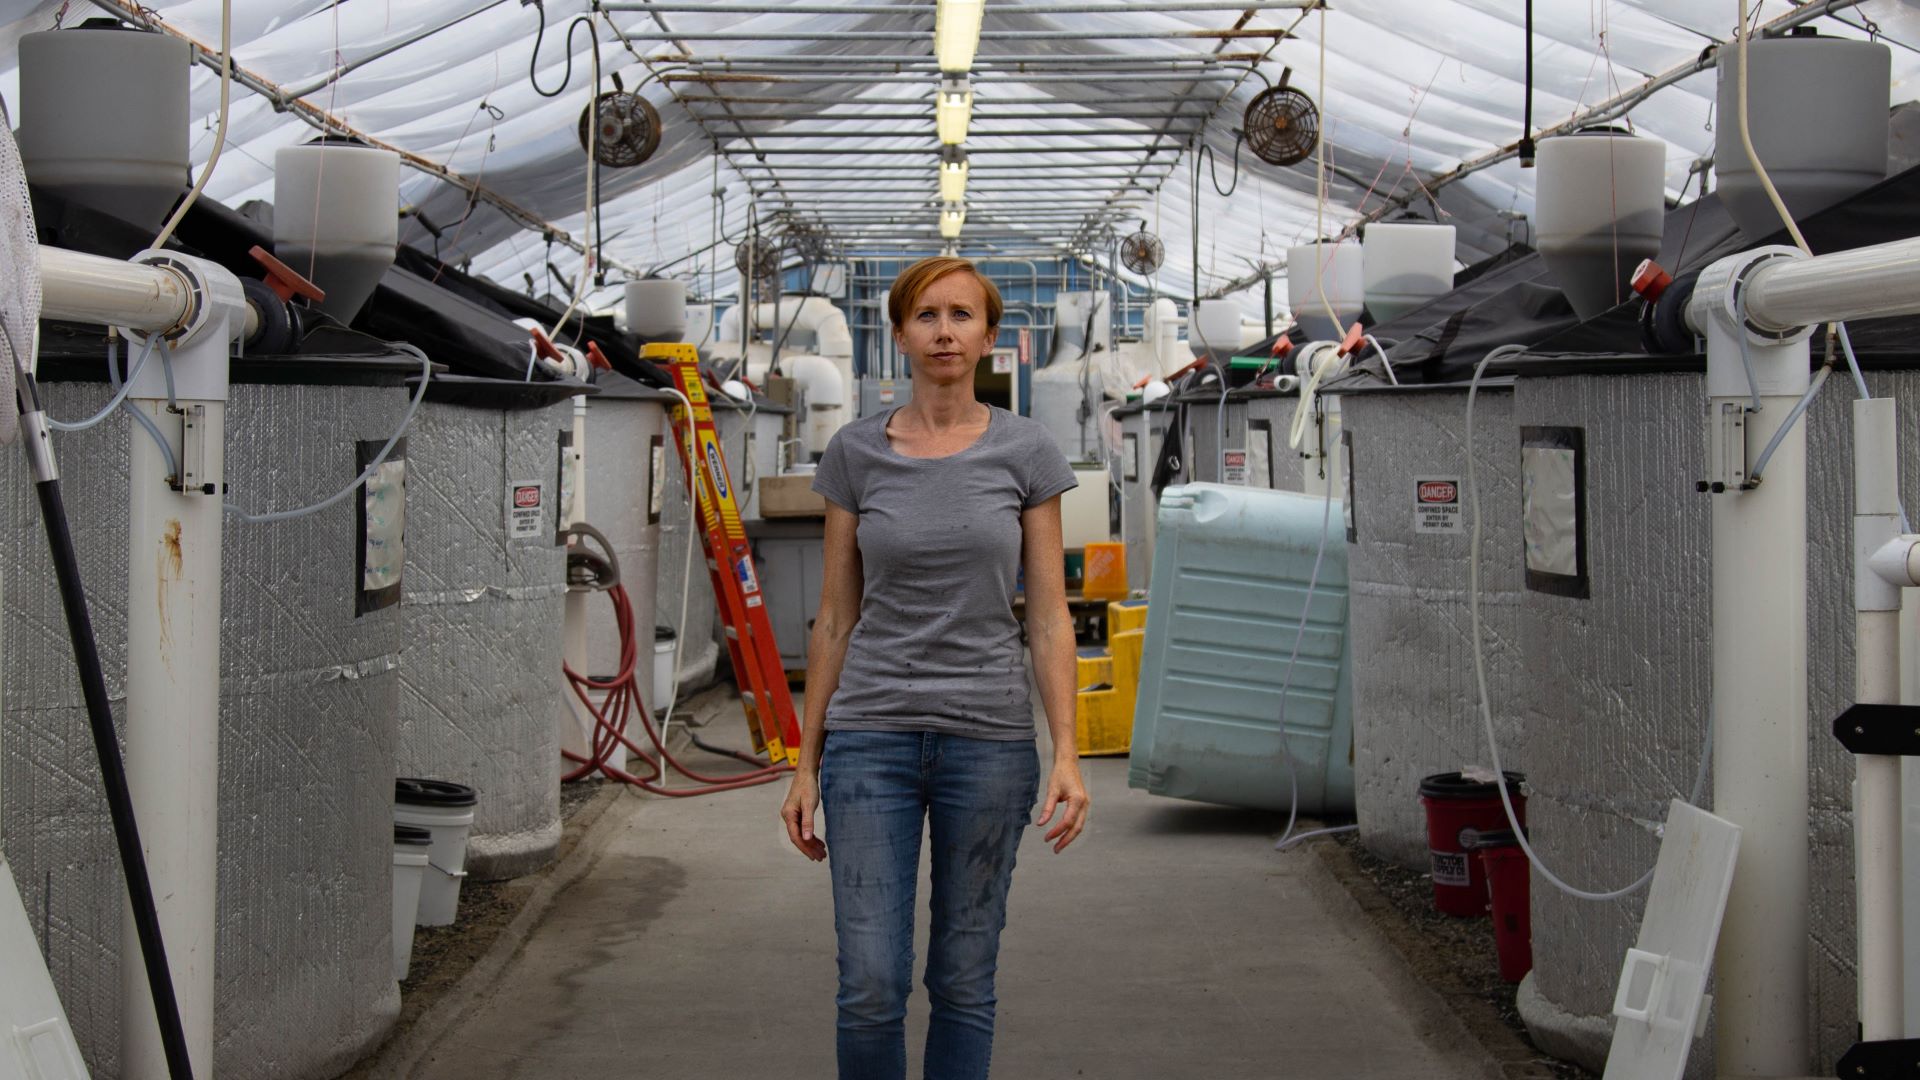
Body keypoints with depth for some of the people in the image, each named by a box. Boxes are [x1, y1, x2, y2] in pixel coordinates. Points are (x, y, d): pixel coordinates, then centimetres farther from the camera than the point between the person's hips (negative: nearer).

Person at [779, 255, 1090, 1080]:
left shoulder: (1025, 452, 0)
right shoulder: (856, 453, 2)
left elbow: (1049, 616, -1)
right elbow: (835, 619, 5)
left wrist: (1067, 754, -10)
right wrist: (807, 764, 3)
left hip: (987, 738, 0)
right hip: (872, 736, 0)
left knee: (963, 980, 8)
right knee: (871, 986, -4)